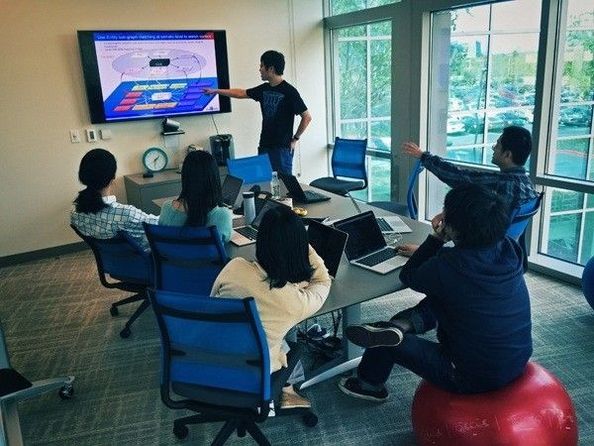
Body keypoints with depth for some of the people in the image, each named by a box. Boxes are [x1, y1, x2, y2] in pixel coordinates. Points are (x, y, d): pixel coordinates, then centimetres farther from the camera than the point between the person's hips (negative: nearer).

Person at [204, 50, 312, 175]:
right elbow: (241, 93, 22)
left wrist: (295, 139, -6)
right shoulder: (264, 89, 9)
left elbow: (307, 117, -9)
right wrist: (216, 91, 25)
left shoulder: (289, 92, -11)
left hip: (282, 148, -7)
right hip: (264, 146, 7)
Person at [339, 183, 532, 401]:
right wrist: (426, 252, 16)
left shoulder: (447, 267, -29)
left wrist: (437, 238, -6)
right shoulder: (509, 248, -10)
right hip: (518, 362, 7)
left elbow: (408, 276, -6)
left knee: (385, 341, 12)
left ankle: (370, 385, 38)